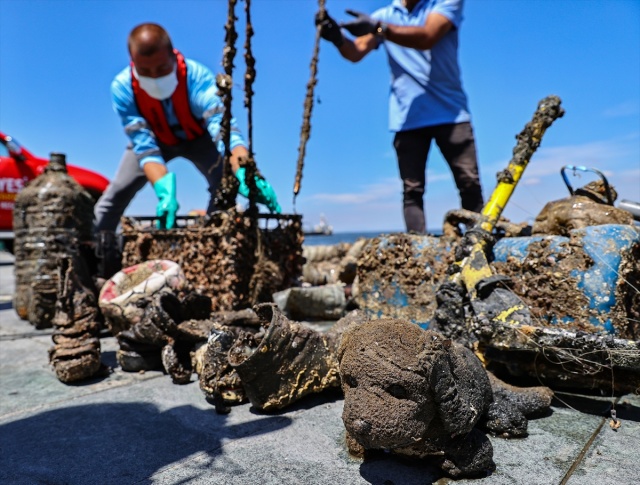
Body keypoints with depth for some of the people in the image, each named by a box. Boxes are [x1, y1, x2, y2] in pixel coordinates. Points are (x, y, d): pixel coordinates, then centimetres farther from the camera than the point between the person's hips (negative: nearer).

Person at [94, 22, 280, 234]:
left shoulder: (196, 76, -38)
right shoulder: (122, 88, -32)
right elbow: (144, 145, -38)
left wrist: (245, 174, -72)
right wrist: (164, 189, -58)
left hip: (198, 137, -1)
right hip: (156, 139, 1)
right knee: (116, 194, -6)